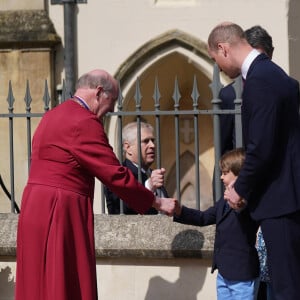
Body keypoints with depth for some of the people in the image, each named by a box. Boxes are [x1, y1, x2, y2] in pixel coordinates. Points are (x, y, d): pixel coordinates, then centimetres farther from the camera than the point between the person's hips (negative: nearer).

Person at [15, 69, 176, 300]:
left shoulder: (53, 116, 16)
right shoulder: (84, 123, -15)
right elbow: (115, 175, -15)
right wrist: (157, 202, -6)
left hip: (36, 209, 10)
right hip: (61, 214, -10)